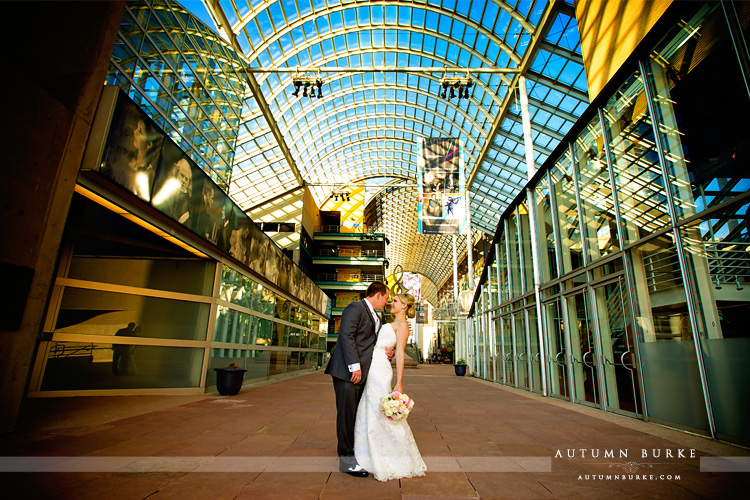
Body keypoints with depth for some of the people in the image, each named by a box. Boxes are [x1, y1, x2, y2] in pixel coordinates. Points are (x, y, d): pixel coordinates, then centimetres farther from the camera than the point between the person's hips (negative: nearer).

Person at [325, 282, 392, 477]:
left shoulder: (375, 317, 20)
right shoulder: (356, 307, -9)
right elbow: (347, 336, -18)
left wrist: (387, 352, 5)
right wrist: (354, 366, -22)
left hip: (361, 373, 9)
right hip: (347, 372, -9)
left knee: (356, 415, 14)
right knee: (346, 414, 0)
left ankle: (355, 453, 27)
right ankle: (346, 460, 11)